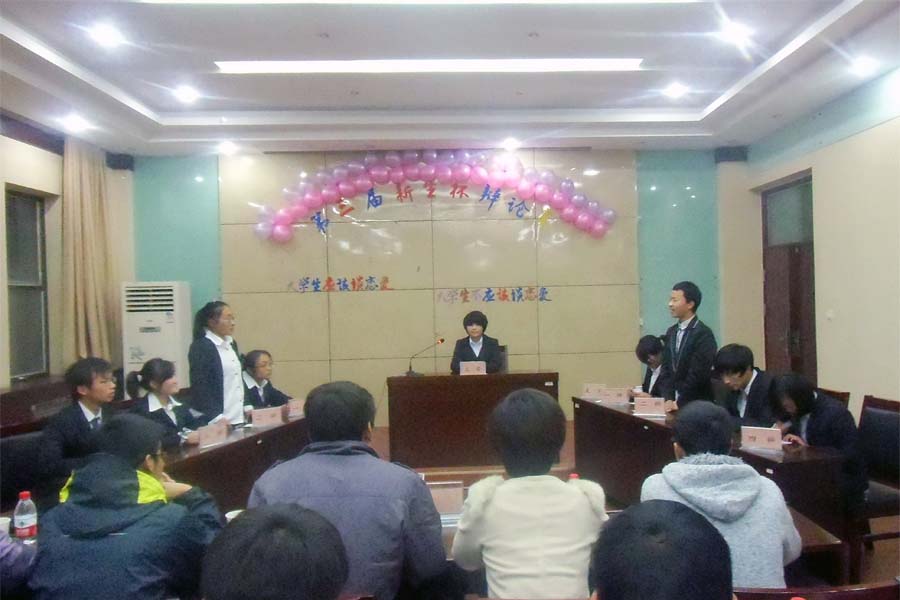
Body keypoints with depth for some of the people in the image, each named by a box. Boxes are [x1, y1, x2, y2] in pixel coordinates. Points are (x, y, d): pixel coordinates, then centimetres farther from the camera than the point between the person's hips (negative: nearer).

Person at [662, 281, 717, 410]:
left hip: (697, 404, -6)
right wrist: (669, 399, -3)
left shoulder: (704, 334, -13)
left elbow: (698, 373, -17)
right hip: (675, 401, 6)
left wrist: (680, 403, -15)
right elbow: (666, 368, 8)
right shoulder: (671, 332, 9)